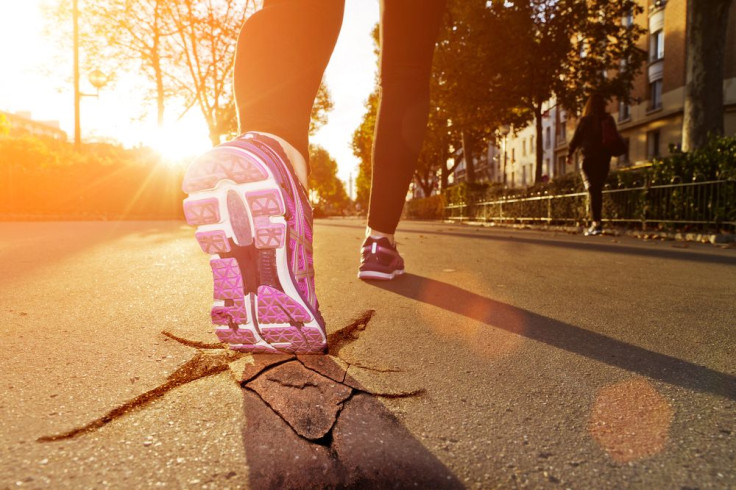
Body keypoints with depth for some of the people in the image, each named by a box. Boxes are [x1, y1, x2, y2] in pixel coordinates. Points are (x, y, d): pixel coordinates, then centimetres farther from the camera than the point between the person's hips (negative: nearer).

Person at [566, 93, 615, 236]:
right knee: (598, 190, 13)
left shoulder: (585, 120, -5)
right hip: (604, 159, 4)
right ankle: (596, 221, 17)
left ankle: (597, 222, -18)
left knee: (592, 190, -6)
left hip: (589, 159, -4)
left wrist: (569, 154, 10)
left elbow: (576, 139, -3)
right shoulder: (609, 120, 7)